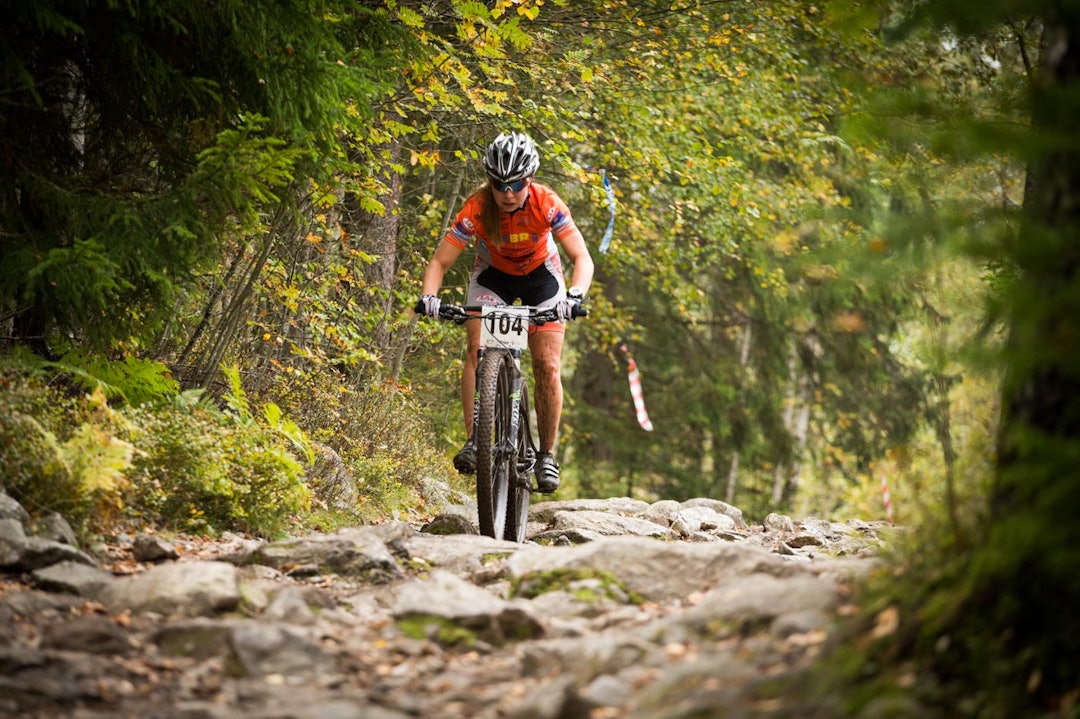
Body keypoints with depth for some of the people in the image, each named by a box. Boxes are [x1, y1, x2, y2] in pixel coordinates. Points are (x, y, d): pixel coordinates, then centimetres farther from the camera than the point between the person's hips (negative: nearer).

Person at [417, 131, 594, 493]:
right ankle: (473, 440, -20)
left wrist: (575, 295, -52)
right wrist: (428, 296, -44)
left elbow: (582, 258, -34)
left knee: (547, 365, -10)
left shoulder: (546, 204, -30)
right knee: (477, 350, -22)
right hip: (492, 276, 1)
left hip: (541, 276, 0)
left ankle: (547, 454, 1)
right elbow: (440, 262, -25)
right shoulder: (477, 208, -28)